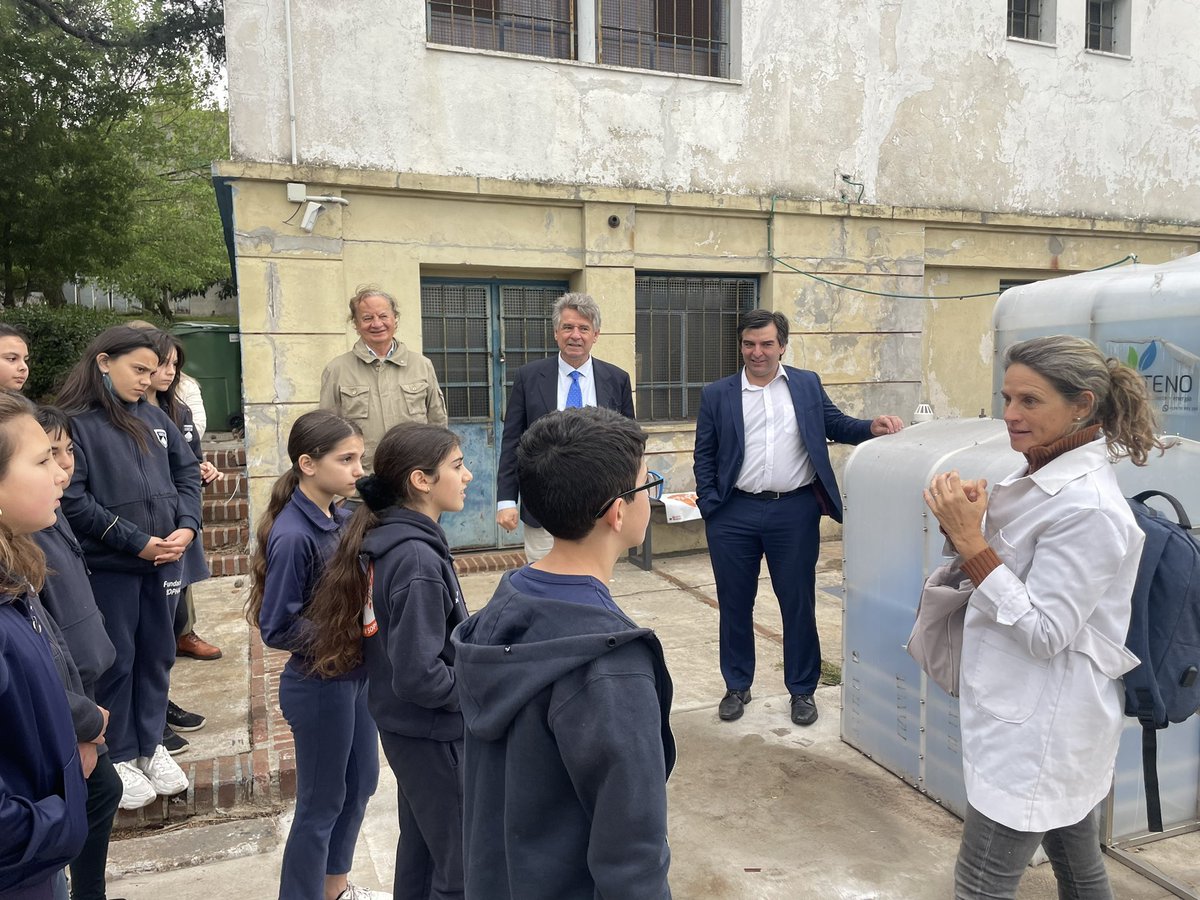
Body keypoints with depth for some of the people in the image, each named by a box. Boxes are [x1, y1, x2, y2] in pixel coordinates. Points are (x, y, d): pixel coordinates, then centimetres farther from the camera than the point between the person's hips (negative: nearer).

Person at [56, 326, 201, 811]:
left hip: (164, 560, 5)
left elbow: (187, 472, 9)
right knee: (116, 660, 8)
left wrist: (187, 526, -6)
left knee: (157, 654, 15)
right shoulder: (75, 422, -10)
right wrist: (135, 542, -16)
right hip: (108, 566, -5)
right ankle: (118, 757, 25)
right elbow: (71, 500, -16)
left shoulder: (153, 416, 6)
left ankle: (150, 744, 32)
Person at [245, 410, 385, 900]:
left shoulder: (341, 519, -2)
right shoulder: (292, 536, -24)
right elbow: (277, 629, -21)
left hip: (357, 675, 8)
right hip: (318, 685, -8)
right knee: (321, 802, 10)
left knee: (361, 782, 23)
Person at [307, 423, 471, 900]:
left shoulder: (384, 539, -1)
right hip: (434, 735, -9)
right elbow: (418, 676, -28)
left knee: (421, 851, 25)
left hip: (405, 726, 9)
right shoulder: (418, 561, -28)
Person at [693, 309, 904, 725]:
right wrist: (709, 504, -4)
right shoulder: (717, 395, 4)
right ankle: (737, 687, 27)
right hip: (735, 514, 0)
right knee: (734, 604, 11)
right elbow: (704, 456, 5)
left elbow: (835, 425, 12)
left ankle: (802, 690, 25)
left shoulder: (807, 384, 7)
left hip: (795, 511, 0)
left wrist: (872, 427, -8)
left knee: (799, 604, 9)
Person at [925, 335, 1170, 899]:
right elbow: (1007, 576, 13)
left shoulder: (1087, 508, -23)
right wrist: (967, 526, -6)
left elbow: (1043, 632, -23)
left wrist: (969, 539, -26)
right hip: (1038, 718, 9)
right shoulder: (1045, 476, 5)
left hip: (1040, 730, -9)